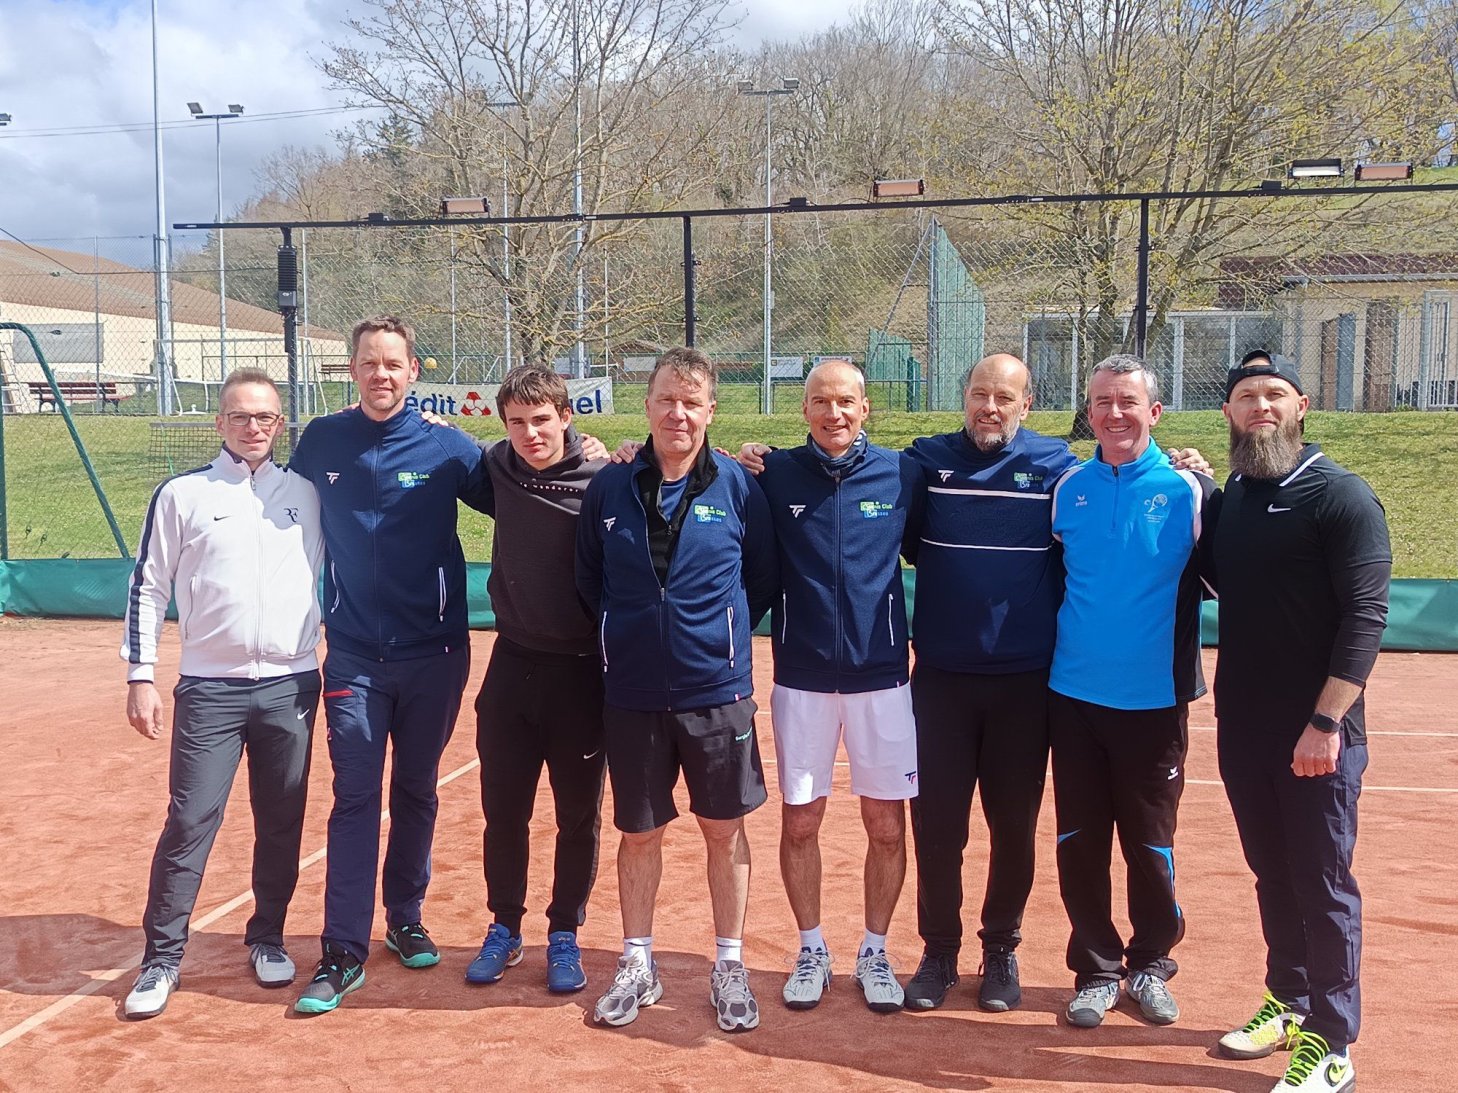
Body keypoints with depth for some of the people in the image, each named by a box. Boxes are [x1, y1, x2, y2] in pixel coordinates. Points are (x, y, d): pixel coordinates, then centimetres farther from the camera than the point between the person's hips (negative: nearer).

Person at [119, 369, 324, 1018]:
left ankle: (267, 938, 26)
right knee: (190, 821, -5)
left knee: (282, 823, 9)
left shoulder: (305, 495, 8)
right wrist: (140, 676, -1)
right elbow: (148, 588, 3)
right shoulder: (182, 495, 2)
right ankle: (162, 958, 8)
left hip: (292, 685, 2)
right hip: (210, 689, -2)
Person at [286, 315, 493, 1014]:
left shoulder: (446, 449, -4)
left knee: (417, 792, 12)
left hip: (434, 654, 0)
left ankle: (405, 919, 28)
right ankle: (343, 952, 2)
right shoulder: (321, 442, 1)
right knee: (354, 798, -2)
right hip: (354, 654, 0)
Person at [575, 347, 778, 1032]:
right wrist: (626, 638, 7)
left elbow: (763, 581, 4)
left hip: (717, 692, -1)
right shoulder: (610, 488, -1)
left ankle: (729, 967, 24)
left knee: (724, 829, 9)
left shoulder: (739, 487, -5)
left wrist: (722, 636, 2)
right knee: (638, 833, 12)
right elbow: (588, 580, 11)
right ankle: (637, 966, 27)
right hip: (632, 695, 1)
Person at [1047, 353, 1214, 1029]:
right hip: (1074, 694, 2)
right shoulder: (1067, 489, 4)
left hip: (1153, 697, -2)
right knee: (1079, 840, 8)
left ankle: (1151, 964, 28)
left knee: (1150, 841, 8)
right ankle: (1096, 969, 23)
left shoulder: (1186, 490, -5)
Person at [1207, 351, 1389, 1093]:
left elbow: (1366, 616, -15)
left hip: (1317, 731, -6)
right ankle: (1290, 1001, 31)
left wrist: (1326, 721, -22)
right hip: (1242, 725, 6)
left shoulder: (1341, 496, -9)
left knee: (1322, 883, 1)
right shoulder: (1228, 497, 10)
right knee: (1272, 873, 16)